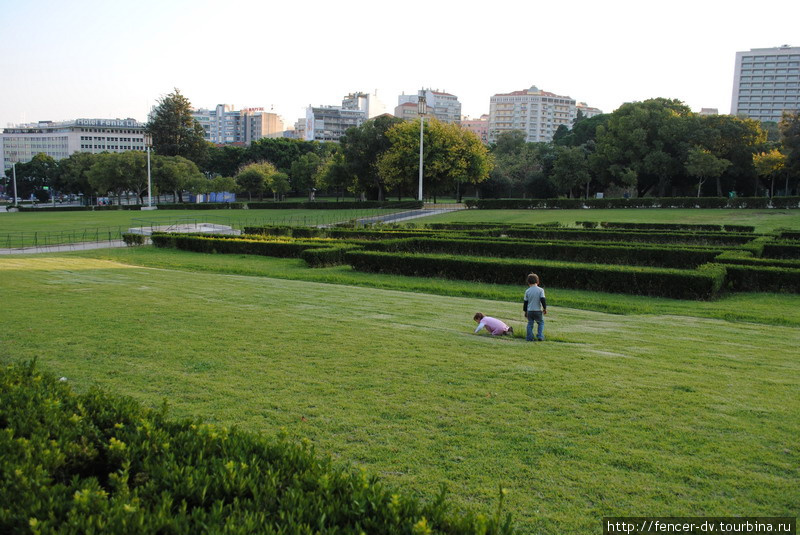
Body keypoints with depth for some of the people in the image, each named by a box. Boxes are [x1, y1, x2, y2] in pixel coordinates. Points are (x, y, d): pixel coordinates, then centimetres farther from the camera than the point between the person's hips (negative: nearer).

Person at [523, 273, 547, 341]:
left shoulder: (527, 291, 1)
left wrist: (525, 311, 15)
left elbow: (525, 302, 5)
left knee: (530, 324, 10)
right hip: (538, 310, -2)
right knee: (541, 323, 14)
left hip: (530, 311, 2)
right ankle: (540, 336, 4)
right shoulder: (540, 290, -5)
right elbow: (543, 300, -11)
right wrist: (545, 308, 1)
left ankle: (529, 337, 7)